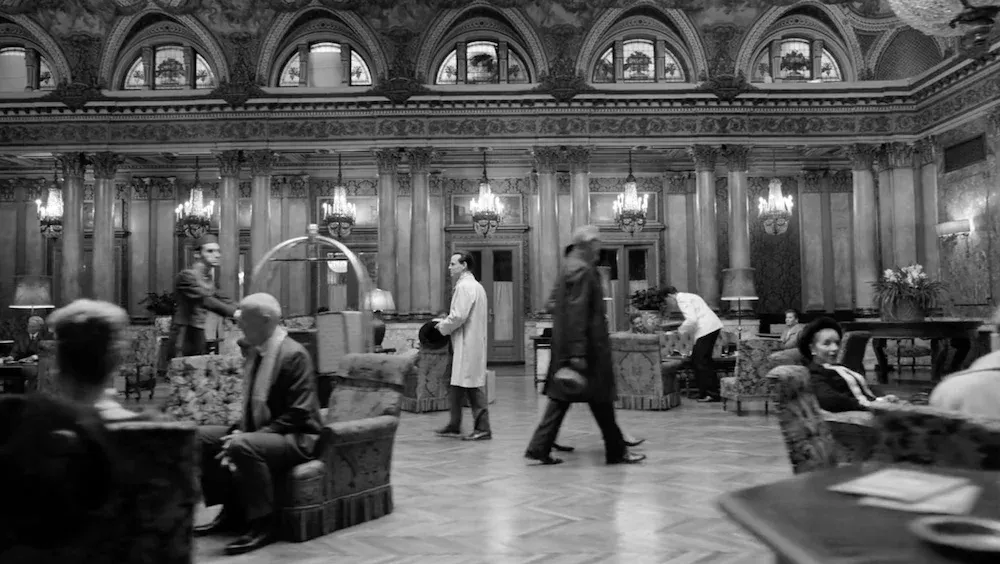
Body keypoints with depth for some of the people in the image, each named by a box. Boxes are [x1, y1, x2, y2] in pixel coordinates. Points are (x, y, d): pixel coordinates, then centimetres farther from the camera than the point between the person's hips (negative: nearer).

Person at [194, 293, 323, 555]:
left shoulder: (293, 354, -18)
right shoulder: (256, 352, 7)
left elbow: (298, 415, -22)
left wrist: (245, 437, -24)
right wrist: (240, 430, -3)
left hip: (297, 438, -9)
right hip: (260, 433, 9)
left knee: (243, 446, -35)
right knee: (202, 436, 3)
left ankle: (262, 525, -20)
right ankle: (231, 510, 9)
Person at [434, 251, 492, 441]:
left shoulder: (464, 286, -13)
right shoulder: (476, 286, 18)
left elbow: (459, 316, -22)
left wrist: (443, 326, -4)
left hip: (467, 345, -10)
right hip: (473, 342, 10)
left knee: (472, 387, -6)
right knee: (457, 386, 14)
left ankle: (483, 429, -2)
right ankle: (454, 426, 22)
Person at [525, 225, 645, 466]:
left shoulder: (570, 265, 15)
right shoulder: (581, 269, -16)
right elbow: (576, 313, -22)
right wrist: (578, 353, -25)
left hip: (565, 346, 10)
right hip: (587, 345, -10)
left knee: (561, 397, 10)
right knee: (600, 398, 1)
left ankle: (540, 448, 10)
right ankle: (616, 451, 12)